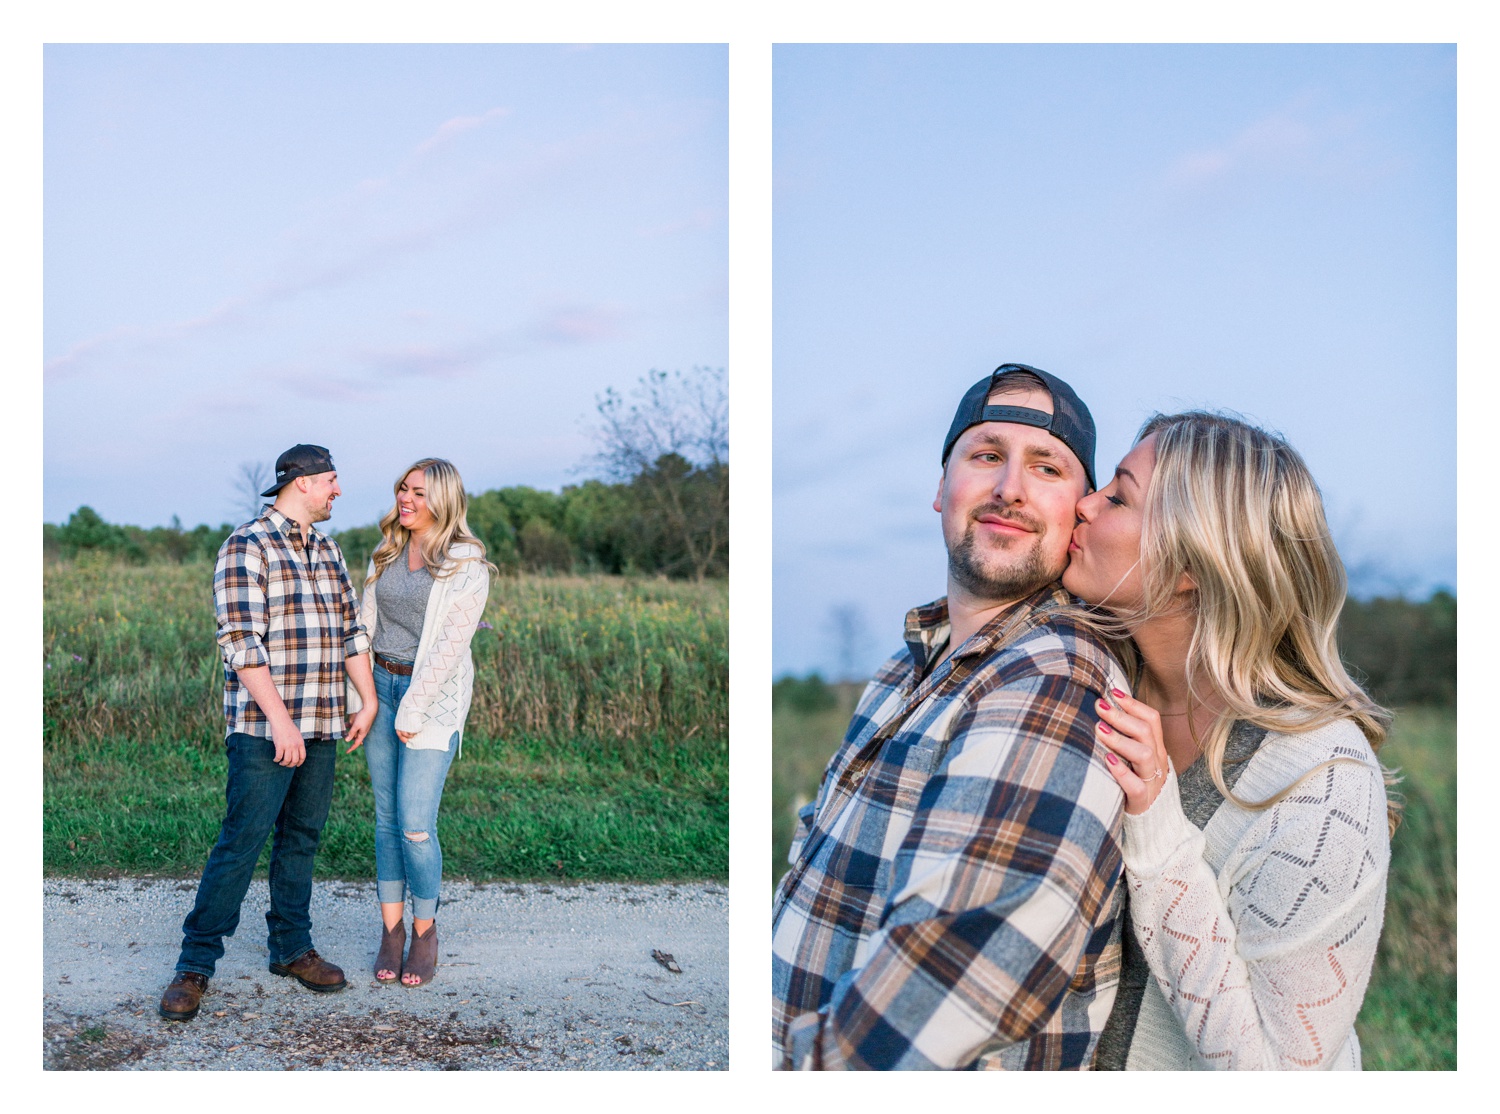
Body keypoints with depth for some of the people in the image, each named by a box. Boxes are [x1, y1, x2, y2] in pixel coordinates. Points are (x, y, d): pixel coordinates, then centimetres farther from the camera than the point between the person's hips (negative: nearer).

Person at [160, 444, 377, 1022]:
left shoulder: (328, 551, 15)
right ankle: (195, 964, 2)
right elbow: (241, 642, -16)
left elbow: (350, 629, 18)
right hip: (262, 725, -7)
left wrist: (369, 700, 10)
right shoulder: (246, 546, -9)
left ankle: (292, 947, 24)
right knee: (243, 839, -7)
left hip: (321, 726, 7)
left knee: (302, 838, 12)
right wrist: (280, 719, -21)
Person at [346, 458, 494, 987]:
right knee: (387, 817, 7)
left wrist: (414, 707, -15)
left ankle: (425, 930, 11)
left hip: (433, 695, -5)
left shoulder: (466, 565, -8)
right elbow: (365, 622, 11)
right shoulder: (386, 554, 10)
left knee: (416, 824, -7)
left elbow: (451, 643, -13)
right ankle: (391, 929, 15)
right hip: (381, 685, 5)